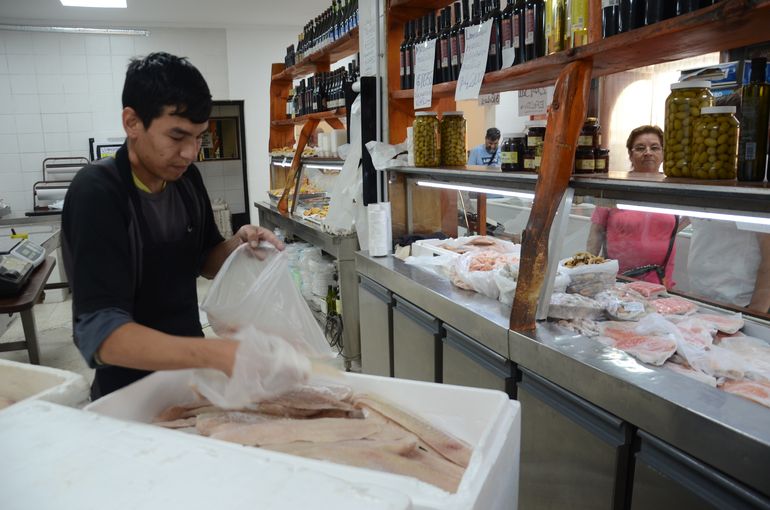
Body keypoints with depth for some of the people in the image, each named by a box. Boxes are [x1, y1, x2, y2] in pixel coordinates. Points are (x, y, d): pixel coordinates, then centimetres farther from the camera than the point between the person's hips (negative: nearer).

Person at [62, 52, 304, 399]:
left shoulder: (186, 177, -6)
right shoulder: (96, 193, -24)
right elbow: (100, 333, -31)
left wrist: (238, 246, -15)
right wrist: (217, 354, -45)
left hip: (190, 374, 6)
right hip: (131, 394, -6)